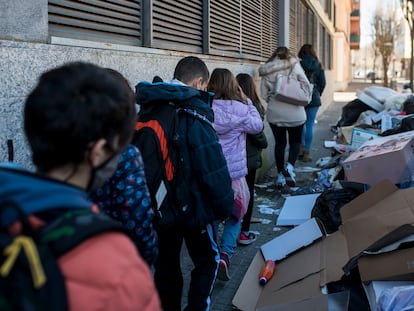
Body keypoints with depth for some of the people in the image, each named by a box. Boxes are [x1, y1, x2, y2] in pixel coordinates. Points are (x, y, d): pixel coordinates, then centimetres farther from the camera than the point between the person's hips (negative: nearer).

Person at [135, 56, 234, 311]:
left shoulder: (150, 109, 4)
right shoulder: (194, 115, -18)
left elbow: (143, 159, 12)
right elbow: (213, 168, -20)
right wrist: (225, 206, -8)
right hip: (191, 206, -6)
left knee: (166, 264, 17)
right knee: (208, 260, 13)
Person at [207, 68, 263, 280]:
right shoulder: (238, 109, -11)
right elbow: (257, 126, 4)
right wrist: (247, 101, 11)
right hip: (233, 172, -2)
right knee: (235, 214, 15)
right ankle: (225, 255, -1)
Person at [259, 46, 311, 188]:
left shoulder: (266, 70, 1)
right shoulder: (294, 65, -5)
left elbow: (264, 94, 0)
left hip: (274, 113, 2)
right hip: (295, 112, -2)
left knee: (279, 143, 13)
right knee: (295, 141, 15)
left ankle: (280, 175, 15)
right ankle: (290, 166, -7)